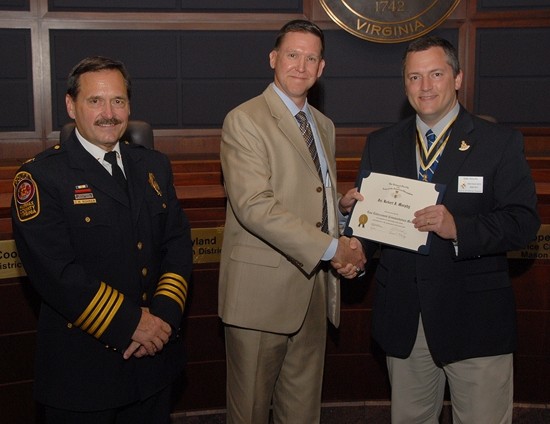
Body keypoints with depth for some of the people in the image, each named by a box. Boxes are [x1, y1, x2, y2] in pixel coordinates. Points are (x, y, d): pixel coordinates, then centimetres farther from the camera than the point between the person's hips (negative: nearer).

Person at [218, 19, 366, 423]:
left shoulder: (324, 125, 15)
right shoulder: (244, 120, -10)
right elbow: (254, 207, -21)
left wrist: (342, 205, 0)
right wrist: (331, 247, -21)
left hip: (315, 286, 7)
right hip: (262, 290, -7)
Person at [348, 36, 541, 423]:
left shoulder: (501, 142, -2)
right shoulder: (381, 144, 9)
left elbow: (524, 221, -10)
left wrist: (459, 228, -26)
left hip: (475, 319, -3)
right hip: (403, 319, 4)